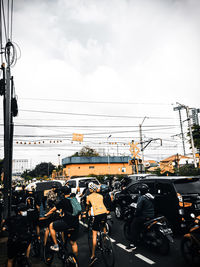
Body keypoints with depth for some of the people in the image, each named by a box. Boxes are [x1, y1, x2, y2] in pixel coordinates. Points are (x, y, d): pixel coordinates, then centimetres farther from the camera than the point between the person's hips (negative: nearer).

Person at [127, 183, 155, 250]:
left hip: (144, 216, -9)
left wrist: (135, 215, -5)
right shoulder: (151, 197, 10)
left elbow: (138, 208, -20)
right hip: (152, 216, 9)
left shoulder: (142, 198, -16)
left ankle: (133, 244, -8)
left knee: (133, 226, -2)